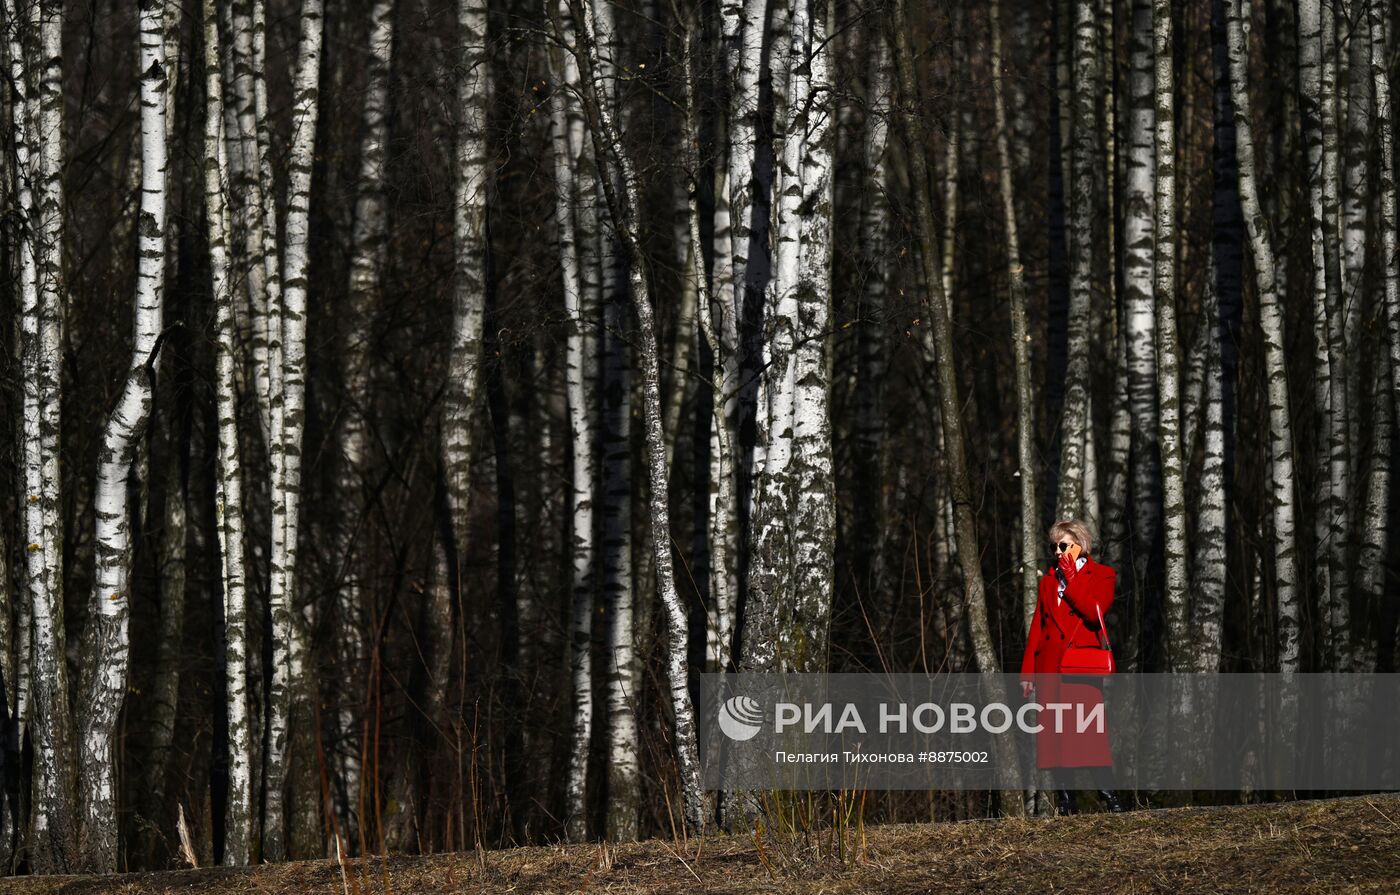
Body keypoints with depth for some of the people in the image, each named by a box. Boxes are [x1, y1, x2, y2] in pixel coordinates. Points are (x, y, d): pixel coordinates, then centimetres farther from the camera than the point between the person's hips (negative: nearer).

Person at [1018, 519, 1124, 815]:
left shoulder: (1101, 576, 7)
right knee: (1053, 734, -1)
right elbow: (1036, 626, 16)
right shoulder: (1048, 579, 20)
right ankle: (1065, 806, 2)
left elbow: (1094, 612, -12)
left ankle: (1109, 799, -11)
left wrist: (1071, 578, -6)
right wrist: (1027, 671, 10)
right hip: (1050, 667, 4)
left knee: (1089, 732, -15)